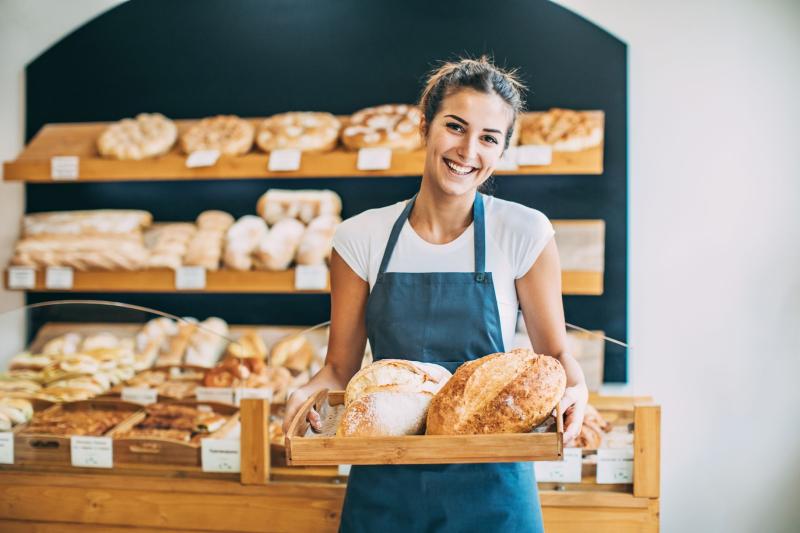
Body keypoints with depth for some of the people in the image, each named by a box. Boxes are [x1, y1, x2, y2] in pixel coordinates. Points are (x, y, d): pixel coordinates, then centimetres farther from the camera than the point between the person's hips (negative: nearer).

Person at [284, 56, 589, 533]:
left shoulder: (524, 233, -8)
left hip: (490, 485, -1)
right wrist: (309, 392, -19)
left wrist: (574, 391, -22)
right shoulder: (362, 237, -4)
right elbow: (341, 366, 1)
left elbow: (555, 352, -1)